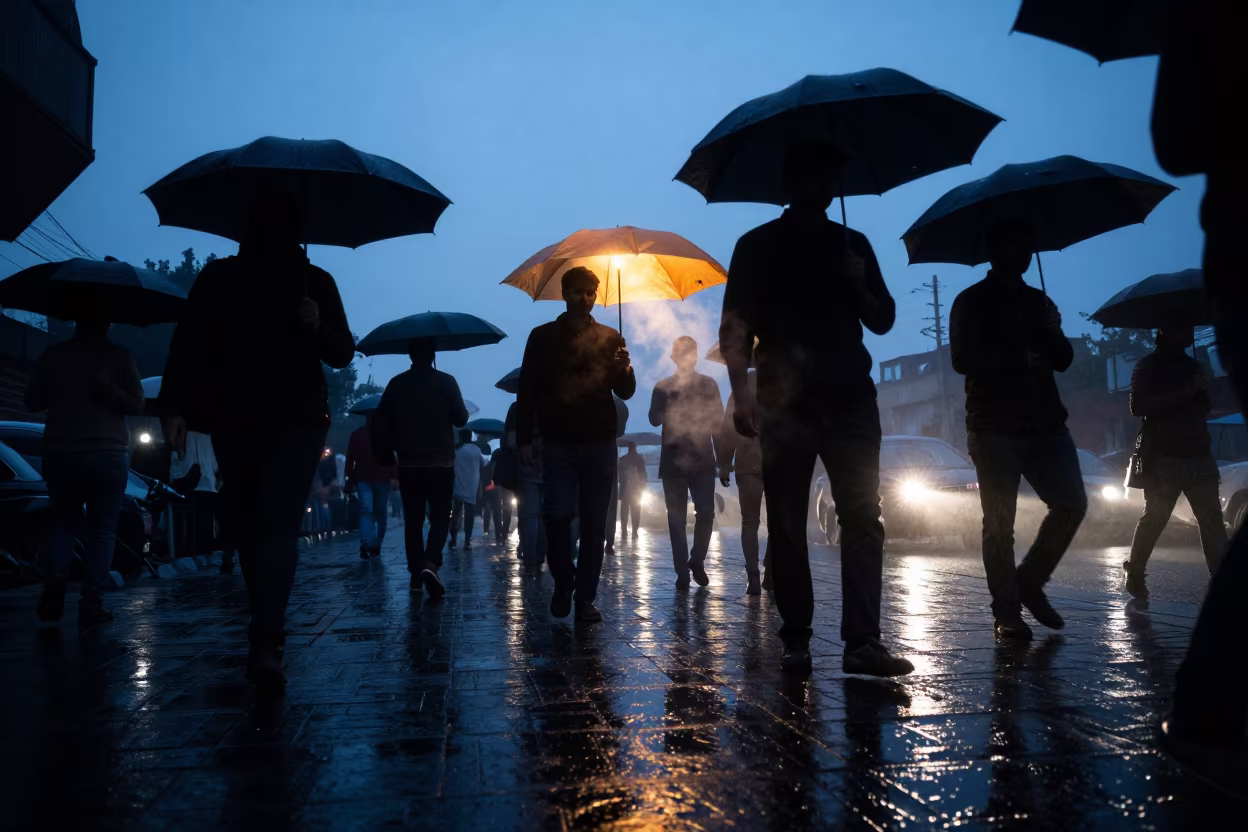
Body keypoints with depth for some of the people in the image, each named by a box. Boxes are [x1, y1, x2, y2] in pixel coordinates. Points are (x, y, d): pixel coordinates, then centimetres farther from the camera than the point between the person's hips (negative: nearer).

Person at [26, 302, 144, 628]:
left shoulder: (53, 354, 6)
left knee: (63, 521, 21)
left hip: (61, 452, 2)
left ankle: (56, 580, -4)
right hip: (108, 453, -2)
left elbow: (33, 402, 13)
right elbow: (136, 405, -6)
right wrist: (109, 391, -3)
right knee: (102, 529, 4)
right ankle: (92, 606, -2)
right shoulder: (118, 355, 0)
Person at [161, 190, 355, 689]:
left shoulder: (316, 283, 8)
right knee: (247, 526, 5)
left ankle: (264, 645, -21)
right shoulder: (219, 277, 7)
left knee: (277, 524, -14)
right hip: (235, 420, 2)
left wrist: (319, 328, -13)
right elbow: (189, 345, 0)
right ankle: (268, 636, 19)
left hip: (297, 419, -1)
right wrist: (176, 407, -13)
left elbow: (341, 354, 9)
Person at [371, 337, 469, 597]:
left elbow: (380, 424, 1)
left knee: (413, 520, 10)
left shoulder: (396, 384, 2)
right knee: (440, 516, 4)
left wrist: (384, 455, 12)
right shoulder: (445, 381, -5)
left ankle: (416, 574, 10)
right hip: (441, 463, -2)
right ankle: (430, 563, -19)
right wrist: (454, 413, 18)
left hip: (408, 464, 2)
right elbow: (461, 419, -4)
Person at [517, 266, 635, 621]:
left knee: (594, 524, 2)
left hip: (600, 444, 2)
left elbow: (626, 392, 8)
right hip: (559, 442, -1)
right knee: (557, 514, -11)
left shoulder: (610, 338, 12)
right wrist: (524, 438, -3)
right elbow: (527, 391, 6)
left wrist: (624, 371, -14)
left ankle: (585, 597, 11)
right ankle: (562, 583, 12)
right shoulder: (543, 337, 8)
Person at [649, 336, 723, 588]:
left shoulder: (708, 384, 10)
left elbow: (718, 420, 6)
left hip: (702, 461, 0)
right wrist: (674, 394, -13)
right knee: (676, 519, 0)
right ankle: (682, 572, 6)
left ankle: (697, 561, 14)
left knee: (706, 513, -8)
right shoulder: (663, 387, 9)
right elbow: (655, 419, -3)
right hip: (673, 462, 0)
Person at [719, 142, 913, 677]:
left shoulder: (853, 245, 17)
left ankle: (863, 641, -5)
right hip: (787, 404, -2)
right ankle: (796, 641, 9)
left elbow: (882, 321, 16)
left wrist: (859, 287, -5)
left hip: (850, 399, 3)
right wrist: (741, 390, -17)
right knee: (787, 526, 0)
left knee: (862, 518, -6)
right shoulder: (758, 246, 7)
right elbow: (735, 325, -2)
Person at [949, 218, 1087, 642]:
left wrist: (1052, 331, -6)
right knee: (1000, 522, -4)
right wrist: (1018, 360, -13)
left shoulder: (1038, 301, 20)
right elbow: (964, 360, -8)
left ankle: (1029, 581, 15)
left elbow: (1064, 360, 13)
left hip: (1044, 421, 5)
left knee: (1072, 503, -3)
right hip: (994, 425, -5)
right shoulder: (971, 301, 4)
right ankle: (1007, 613, 2)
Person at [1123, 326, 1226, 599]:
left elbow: (1203, 409, 25)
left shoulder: (1193, 365, 18)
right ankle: (1135, 574, 12)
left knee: (1212, 521, -3)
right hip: (1165, 458, -5)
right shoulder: (1147, 366, 0)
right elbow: (1138, 407, -14)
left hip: (1199, 456, 5)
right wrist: (1185, 393, -18)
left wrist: (1202, 392, 3)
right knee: (1154, 519, -1)